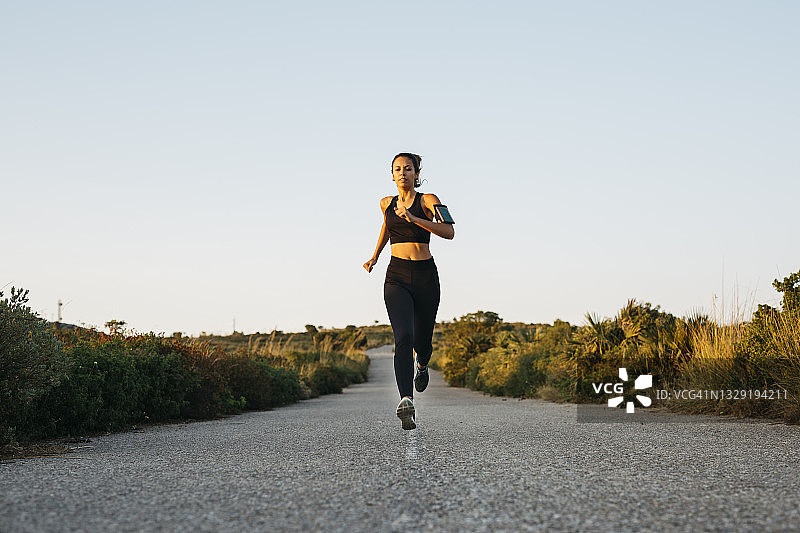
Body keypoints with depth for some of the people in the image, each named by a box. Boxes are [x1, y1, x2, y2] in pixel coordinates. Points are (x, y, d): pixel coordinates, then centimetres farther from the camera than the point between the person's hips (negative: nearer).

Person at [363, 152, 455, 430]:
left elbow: (449, 232, -16)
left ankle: (422, 365, 49)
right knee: (403, 337, -20)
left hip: (425, 276, -1)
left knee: (422, 340, 10)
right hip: (397, 277, 1)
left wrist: (414, 218, -24)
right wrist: (374, 256, 32)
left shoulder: (428, 200, -1)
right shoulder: (387, 203, 11)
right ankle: (406, 401, -33)